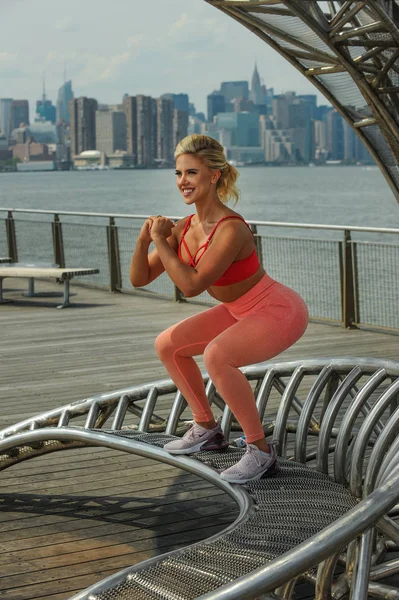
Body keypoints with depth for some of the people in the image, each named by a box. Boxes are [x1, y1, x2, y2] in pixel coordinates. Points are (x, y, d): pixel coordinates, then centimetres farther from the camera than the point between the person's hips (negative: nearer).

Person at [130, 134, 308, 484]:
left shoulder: (232, 229, -29)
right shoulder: (184, 228, -5)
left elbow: (191, 285, -31)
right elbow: (139, 279, -1)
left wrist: (161, 241, -22)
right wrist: (144, 240, -19)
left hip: (280, 313, -9)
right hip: (242, 311, 9)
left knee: (216, 356, -34)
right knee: (167, 345, 11)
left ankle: (261, 451, -18)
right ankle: (207, 430, 25)